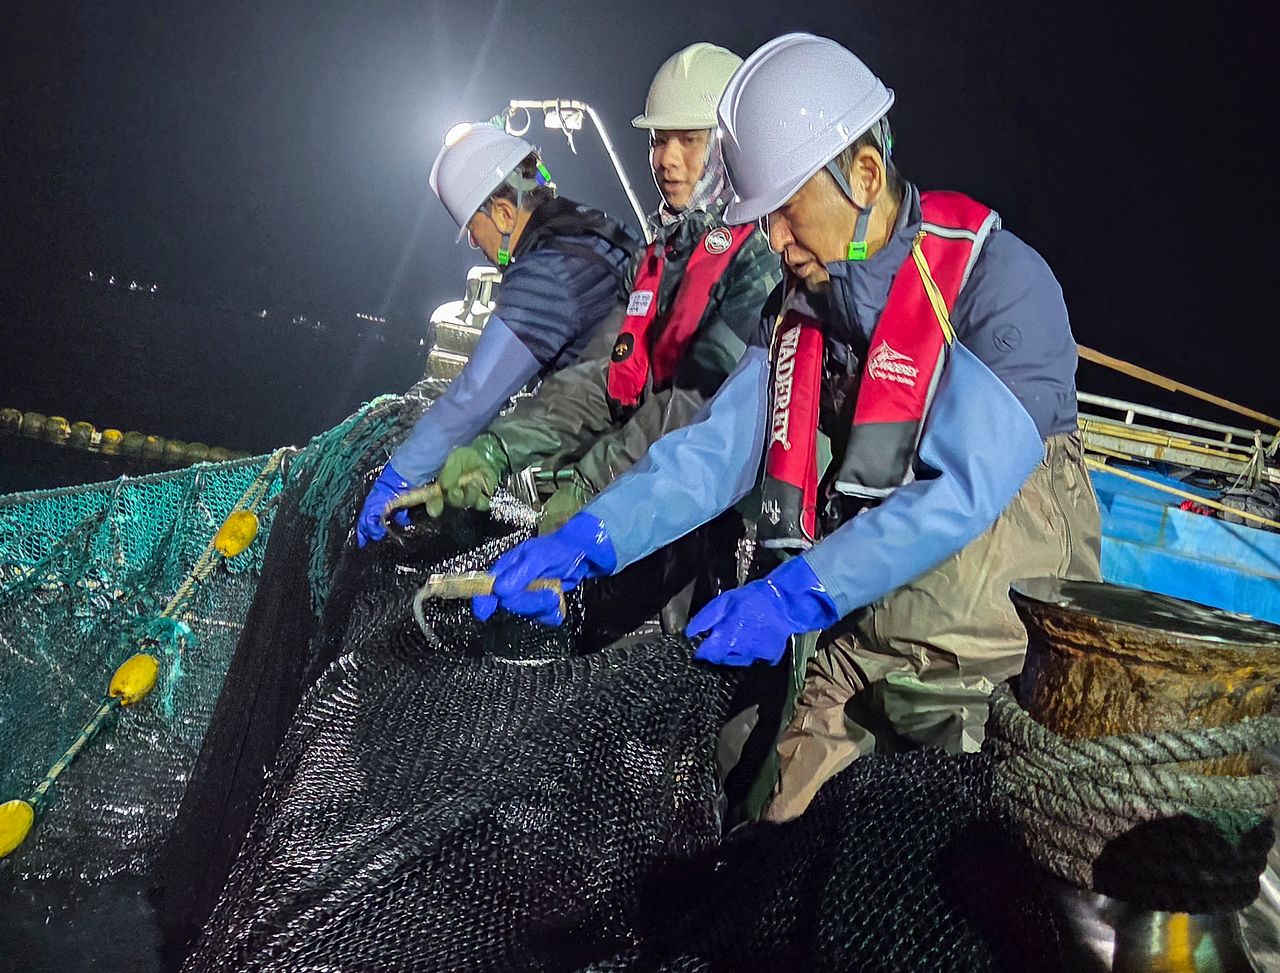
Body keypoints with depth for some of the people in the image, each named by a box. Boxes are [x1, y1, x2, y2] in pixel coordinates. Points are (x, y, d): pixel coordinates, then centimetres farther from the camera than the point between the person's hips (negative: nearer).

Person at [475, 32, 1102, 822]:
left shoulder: (998, 278, -18)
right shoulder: (805, 300, 1)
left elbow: (969, 484, -27)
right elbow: (722, 445, -8)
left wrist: (798, 595, -33)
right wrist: (585, 541, -21)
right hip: (878, 578, 3)